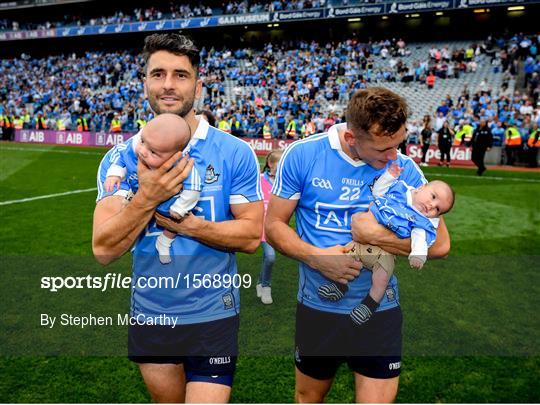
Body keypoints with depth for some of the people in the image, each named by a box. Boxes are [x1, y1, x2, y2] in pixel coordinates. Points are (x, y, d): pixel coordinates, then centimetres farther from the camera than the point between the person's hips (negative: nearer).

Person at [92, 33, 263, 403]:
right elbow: (105, 250, -11)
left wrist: (187, 224, -20)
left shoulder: (235, 153, -9)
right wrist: (147, 198, -24)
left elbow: (251, 236, -11)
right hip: (150, 315, 3)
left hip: (213, 316, -2)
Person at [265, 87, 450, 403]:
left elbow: (440, 244, -9)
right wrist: (315, 257, -20)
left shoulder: (404, 168, -7)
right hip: (317, 306, 1)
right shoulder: (302, 155, -11)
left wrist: (377, 235, -19)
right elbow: (274, 224, -5)